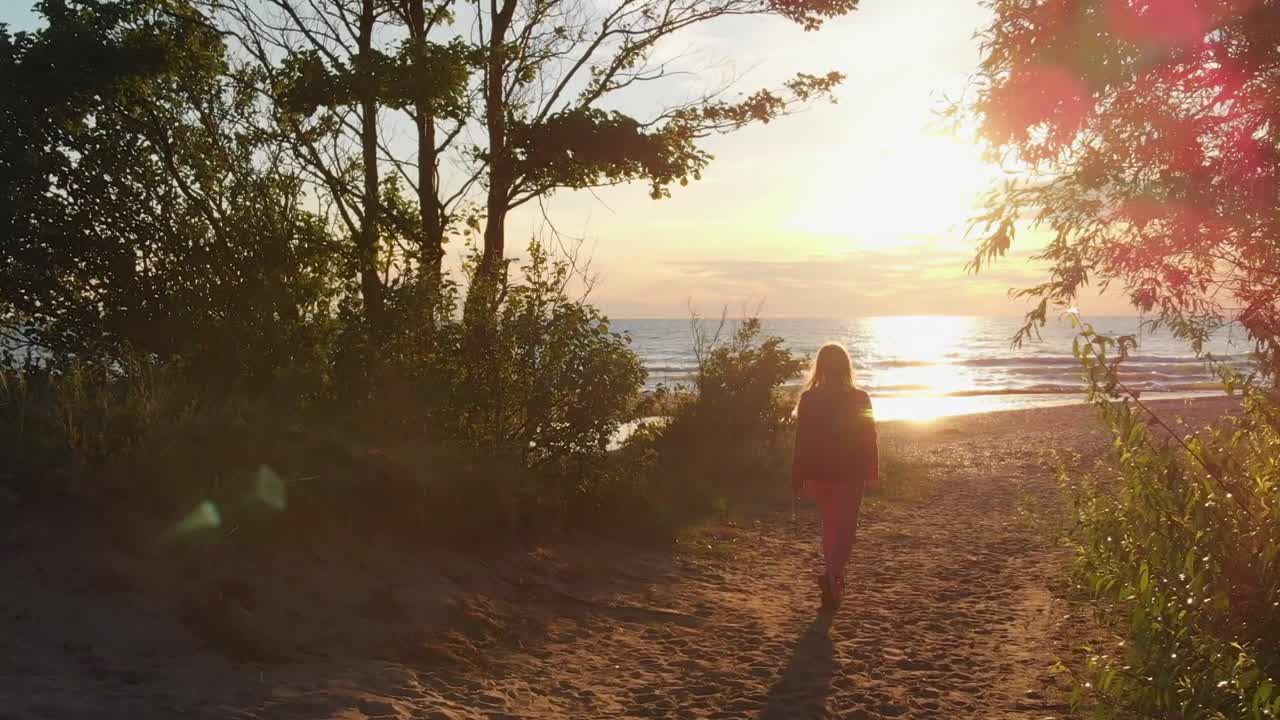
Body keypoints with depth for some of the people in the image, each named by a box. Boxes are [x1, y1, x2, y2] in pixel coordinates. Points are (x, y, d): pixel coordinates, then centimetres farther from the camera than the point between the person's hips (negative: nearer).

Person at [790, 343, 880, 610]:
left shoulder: (809, 399, -6)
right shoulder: (859, 398, -9)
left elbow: (801, 442, -4)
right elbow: (869, 439, -2)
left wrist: (798, 479, 3)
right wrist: (873, 473, 12)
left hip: (819, 473, 2)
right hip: (851, 475, -2)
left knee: (829, 527, 19)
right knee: (845, 529, 4)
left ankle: (835, 582, 30)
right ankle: (831, 575, -19)